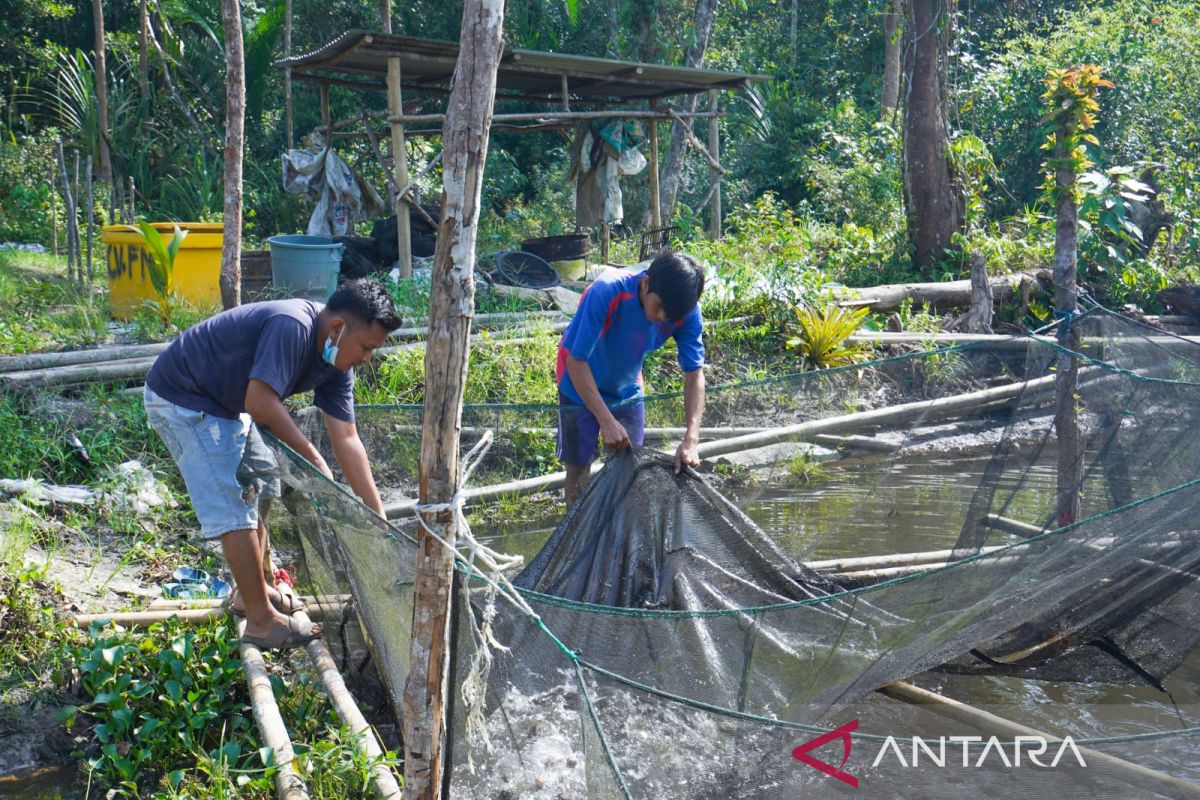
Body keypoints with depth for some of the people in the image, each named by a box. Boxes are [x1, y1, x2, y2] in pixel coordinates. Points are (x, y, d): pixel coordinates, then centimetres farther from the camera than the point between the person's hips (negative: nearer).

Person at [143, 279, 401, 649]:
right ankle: (261, 620, -1)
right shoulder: (292, 327, -30)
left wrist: (379, 520, -7)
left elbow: (347, 440, -3)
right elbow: (260, 402, -35)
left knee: (260, 485, 18)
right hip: (182, 397, -10)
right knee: (233, 510, -10)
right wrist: (312, 457, -23)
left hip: (225, 404, 10)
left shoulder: (336, 362, -3)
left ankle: (252, 589, 32)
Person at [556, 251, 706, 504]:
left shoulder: (686, 312, -25)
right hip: (581, 386, -3)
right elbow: (576, 361, -32)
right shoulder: (606, 293, -36)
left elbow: (694, 374, -20)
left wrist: (691, 438, -33)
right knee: (578, 469, 0)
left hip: (627, 390, 4)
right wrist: (607, 421, -36)